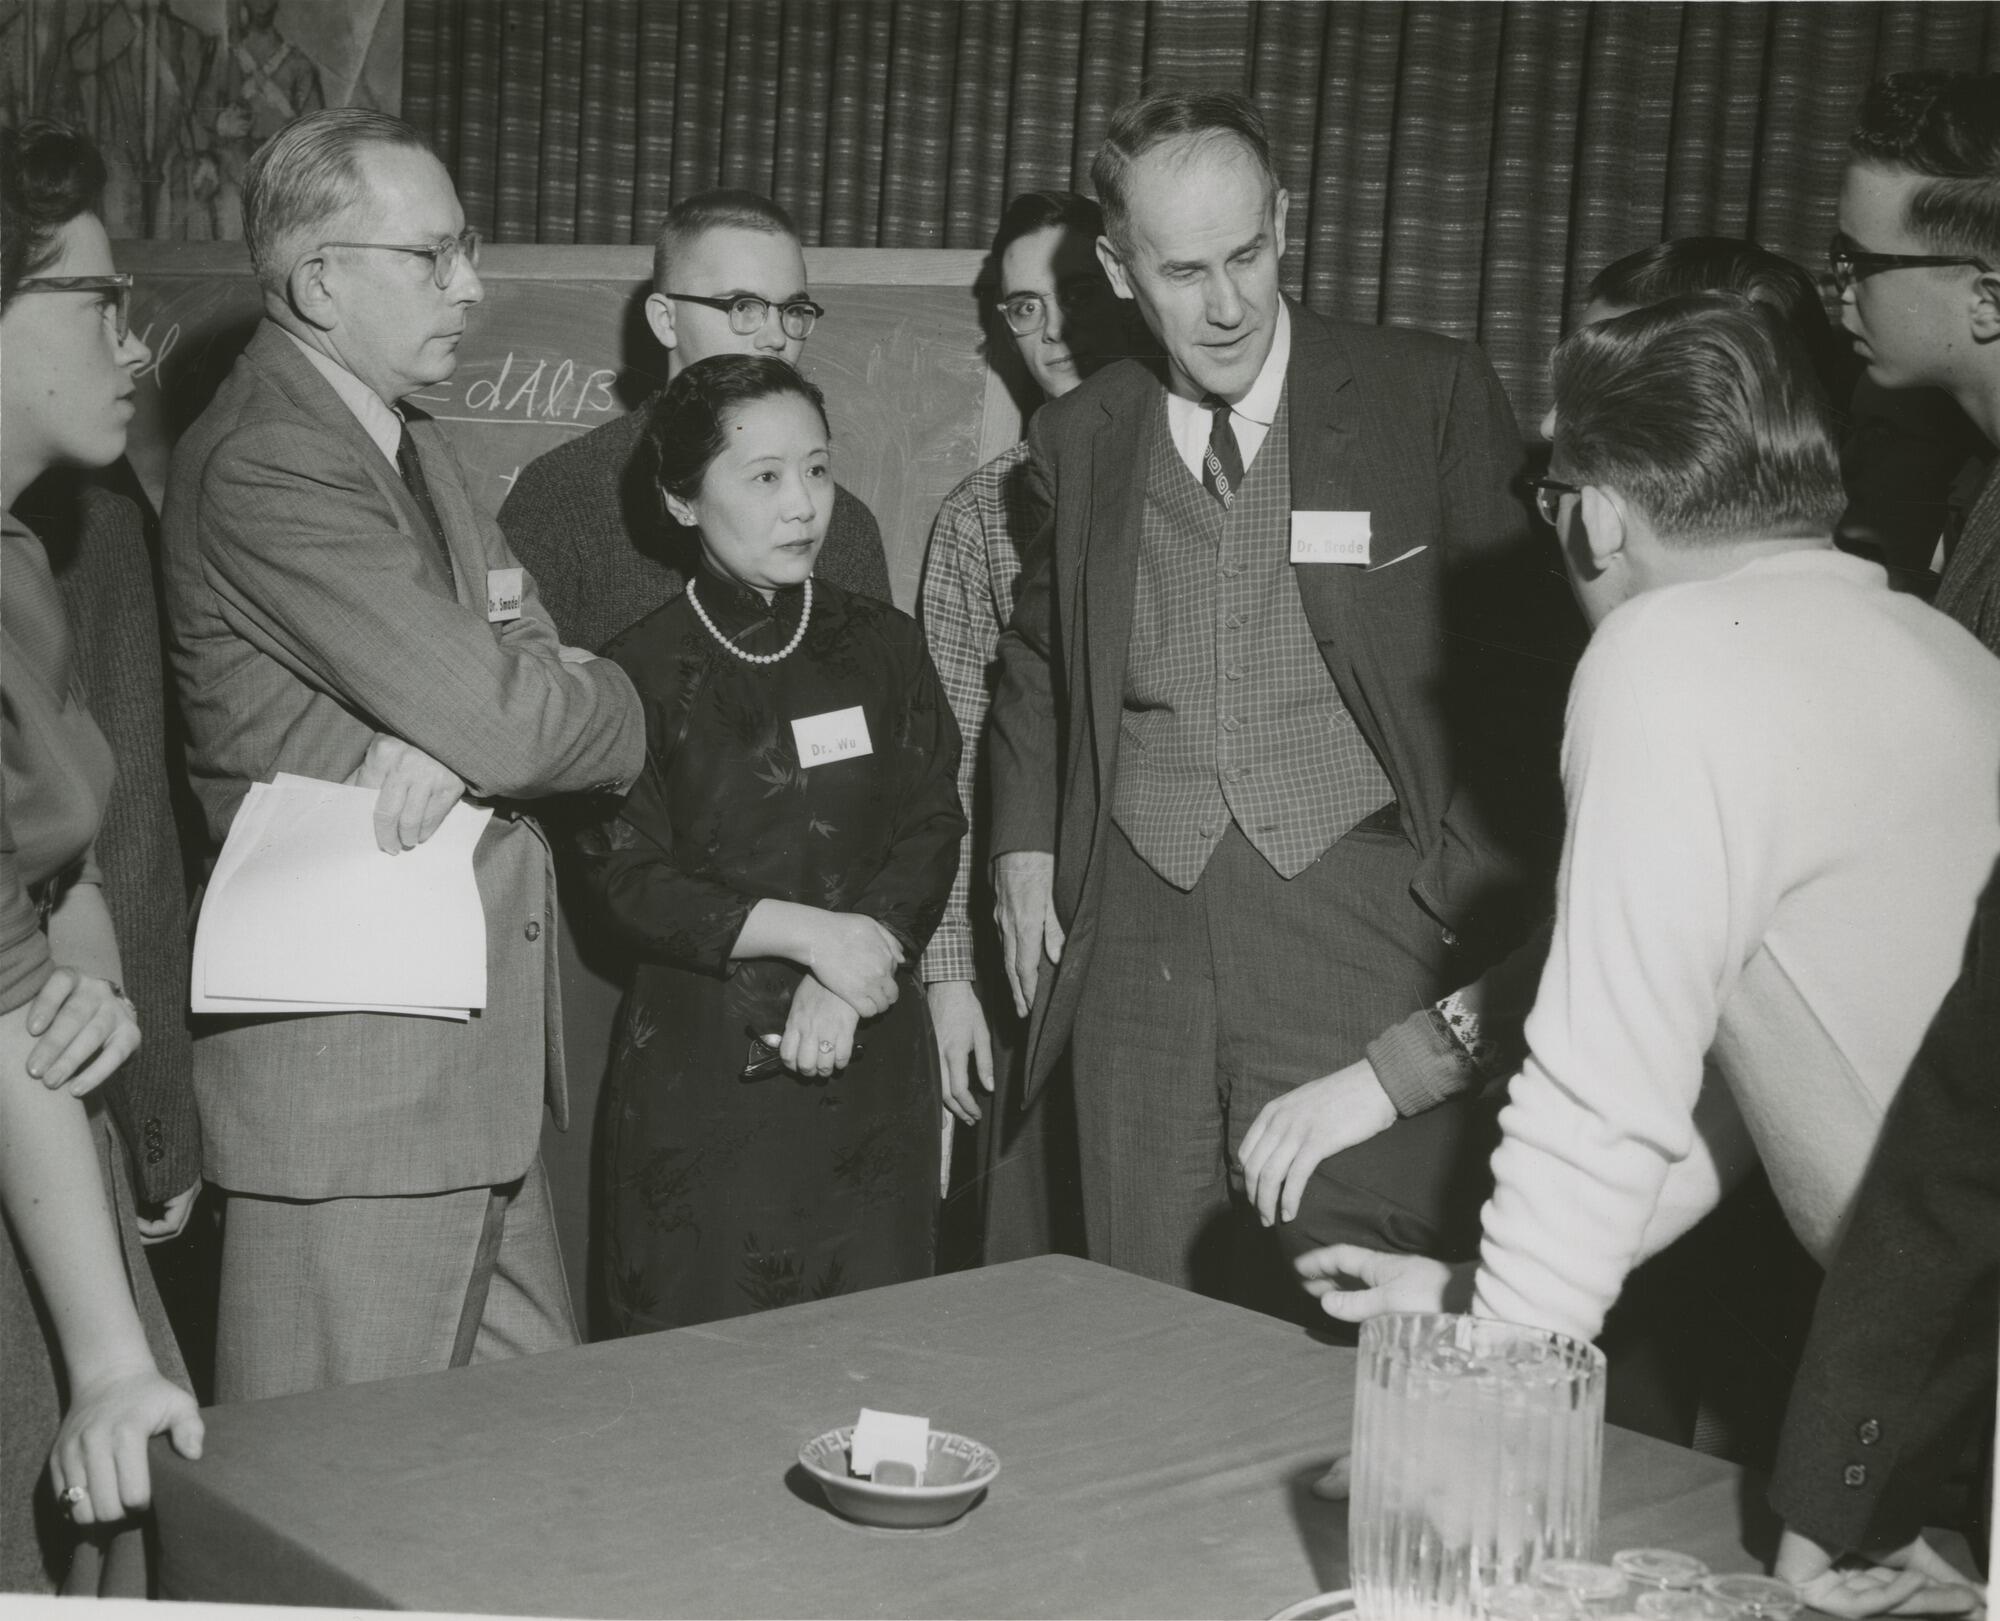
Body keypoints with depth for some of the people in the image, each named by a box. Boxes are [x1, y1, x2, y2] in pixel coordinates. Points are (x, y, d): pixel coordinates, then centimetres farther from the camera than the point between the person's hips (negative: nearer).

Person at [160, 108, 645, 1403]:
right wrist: (613, 705, -1)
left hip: (481, 1047, 9)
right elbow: (502, 723, -23)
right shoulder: (262, 464, -17)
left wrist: (449, 741, -17)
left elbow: (530, 664, 6)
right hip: (350, 1063, -9)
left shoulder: (417, 445, 16)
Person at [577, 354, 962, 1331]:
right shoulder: (642, 672, -2)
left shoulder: (881, 646, 8)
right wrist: (809, 933, -16)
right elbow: (627, 881, -7)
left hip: (869, 1058, 3)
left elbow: (932, 828, 2)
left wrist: (851, 968, -13)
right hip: (700, 1061, -2)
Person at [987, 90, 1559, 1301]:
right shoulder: (1080, 439, 10)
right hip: (1138, 938, 3)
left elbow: (1524, 646, 2)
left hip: (1364, 928, -3)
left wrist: (1505, 916, -6)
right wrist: (1025, 847, 12)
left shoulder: (1434, 397, -2)